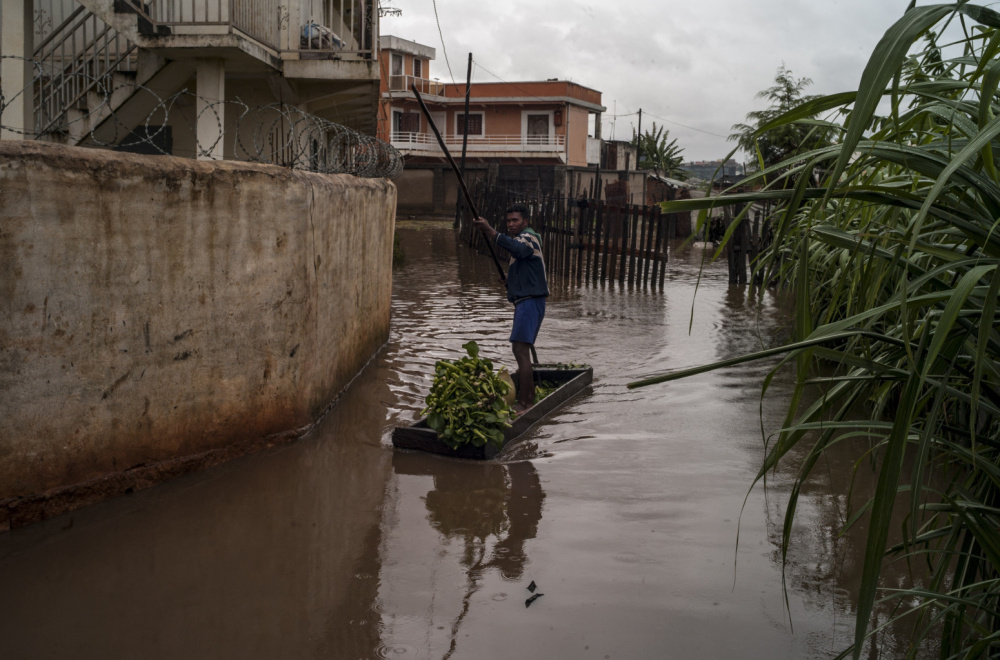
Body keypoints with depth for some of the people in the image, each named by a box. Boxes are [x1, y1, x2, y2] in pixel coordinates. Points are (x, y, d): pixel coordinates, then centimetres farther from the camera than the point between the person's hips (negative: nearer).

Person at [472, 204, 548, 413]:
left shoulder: (528, 237, -11)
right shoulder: (525, 239, 21)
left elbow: (517, 247, -35)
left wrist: (491, 232, -44)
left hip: (529, 302, -11)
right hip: (525, 302, 11)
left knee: (521, 349, -18)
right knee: (522, 350, 18)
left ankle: (522, 404, -23)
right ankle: (530, 399, 25)